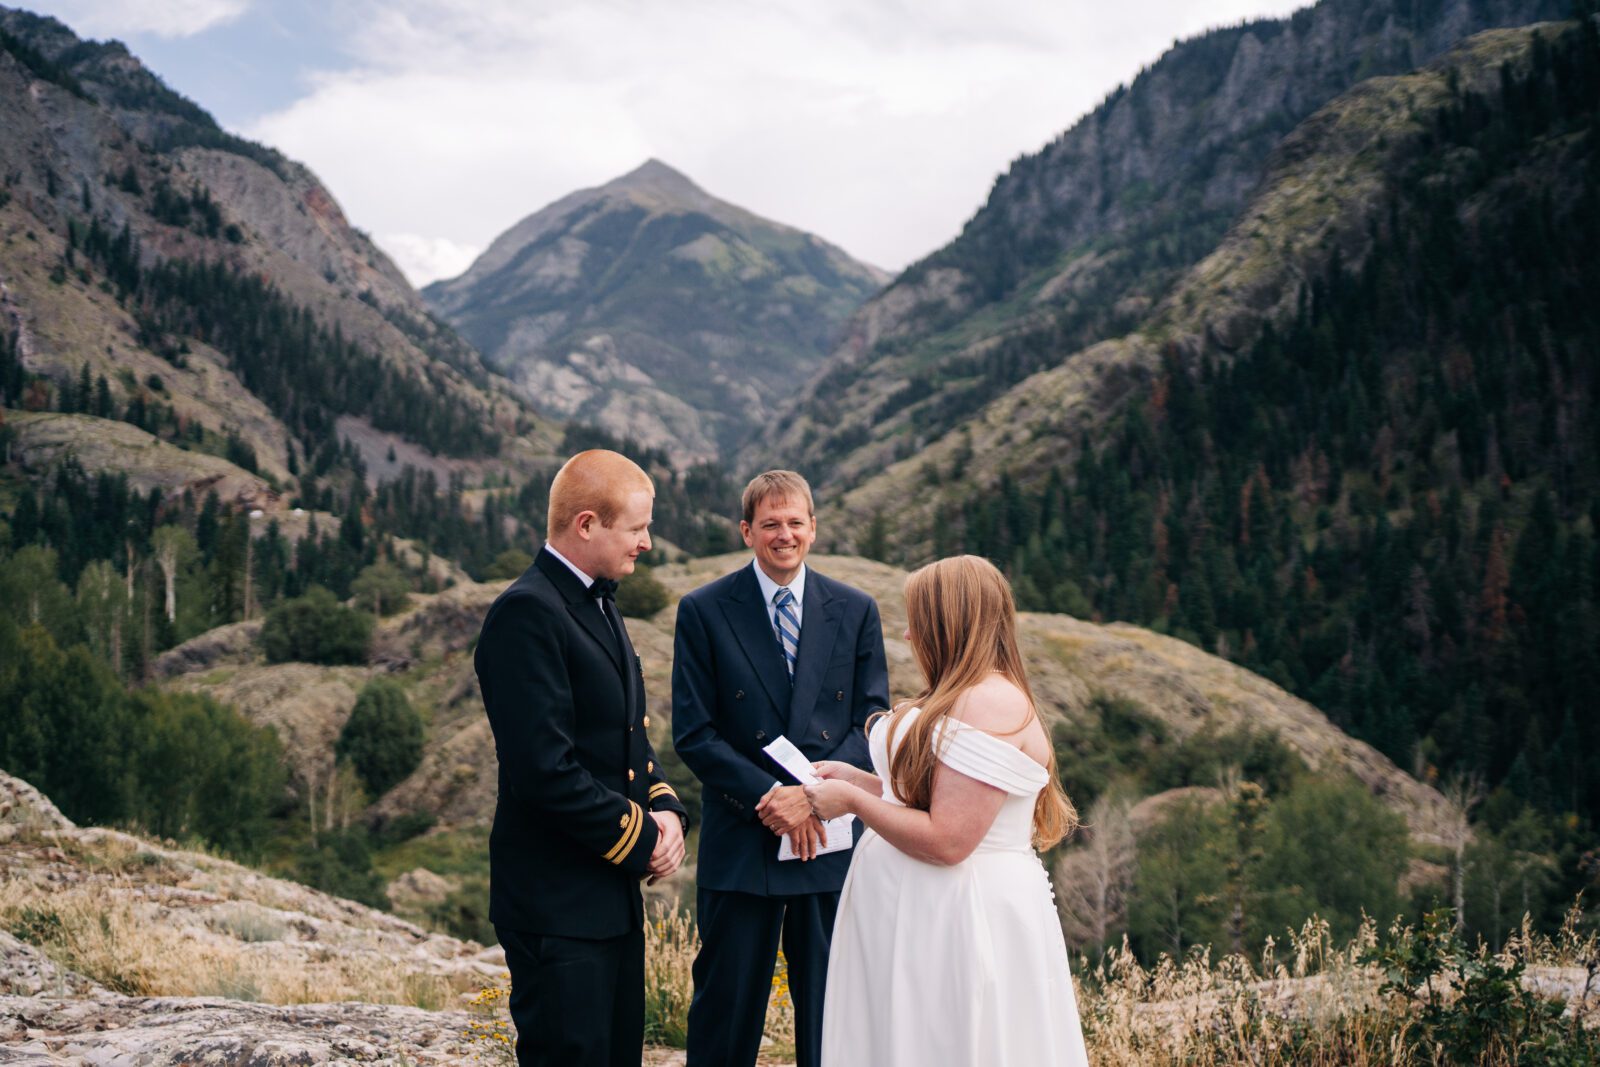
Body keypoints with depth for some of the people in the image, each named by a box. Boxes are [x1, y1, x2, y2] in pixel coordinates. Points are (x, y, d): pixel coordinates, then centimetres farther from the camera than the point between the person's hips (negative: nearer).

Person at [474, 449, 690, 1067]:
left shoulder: (598, 605, 15)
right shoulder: (527, 612, -17)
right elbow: (545, 770, -24)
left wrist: (665, 809, 1)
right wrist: (641, 837, -14)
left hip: (613, 894, 10)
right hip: (557, 903, -10)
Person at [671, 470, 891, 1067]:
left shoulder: (856, 611, 6)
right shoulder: (703, 611, -1)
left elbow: (871, 722, 3)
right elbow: (694, 733, -5)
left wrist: (813, 794, -13)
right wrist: (770, 797, -15)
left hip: (832, 844, 2)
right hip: (741, 844, -2)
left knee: (830, 1011, 10)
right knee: (727, 1007, 6)